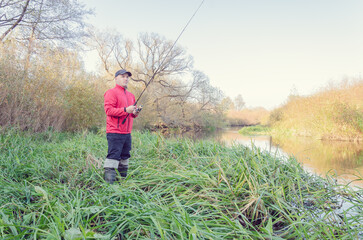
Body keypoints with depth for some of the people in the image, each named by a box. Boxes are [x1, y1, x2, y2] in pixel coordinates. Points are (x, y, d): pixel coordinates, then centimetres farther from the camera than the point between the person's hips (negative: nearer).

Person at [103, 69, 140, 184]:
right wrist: (125, 110, -23)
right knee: (113, 156, -11)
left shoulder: (131, 95, 21)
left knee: (125, 156, 11)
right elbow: (108, 110, -15)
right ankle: (109, 182, -8)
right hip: (115, 132, -8)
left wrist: (135, 112, 4)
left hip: (127, 133, 8)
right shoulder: (111, 92, -4)